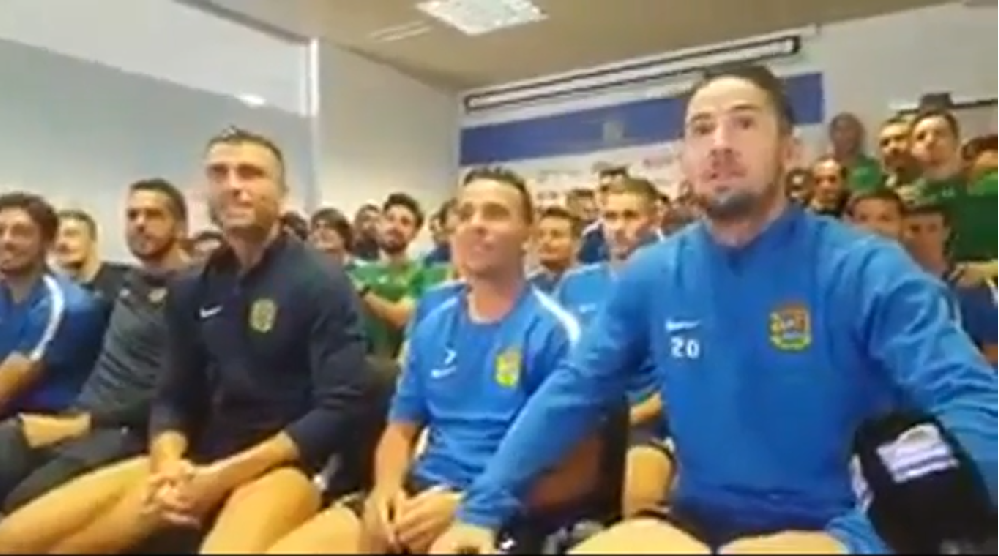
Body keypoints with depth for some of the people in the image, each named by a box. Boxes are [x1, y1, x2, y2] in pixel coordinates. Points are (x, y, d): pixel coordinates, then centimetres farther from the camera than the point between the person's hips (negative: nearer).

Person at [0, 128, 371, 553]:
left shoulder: (322, 283, -8)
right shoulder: (191, 290, 11)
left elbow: (339, 407, -13)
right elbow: (174, 397, 12)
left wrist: (224, 476, -17)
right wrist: (168, 463, -11)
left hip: (286, 463, -5)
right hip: (198, 462, 6)